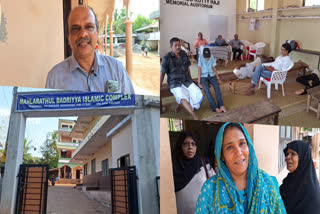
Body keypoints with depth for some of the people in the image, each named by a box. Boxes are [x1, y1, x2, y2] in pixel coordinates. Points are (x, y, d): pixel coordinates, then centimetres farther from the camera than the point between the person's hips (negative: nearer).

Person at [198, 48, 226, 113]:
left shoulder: (212, 57, 2)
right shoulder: (201, 58, -8)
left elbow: (214, 69, 8)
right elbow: (199, 70, -10)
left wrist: (218, 79, 0)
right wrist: (199, 82, -15)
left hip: (211, 76, 3)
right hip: (203, 76, -3)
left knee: (217, 86, -29)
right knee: (206, 89, -32)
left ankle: (221, 106, -41)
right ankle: (215, 107, -41)